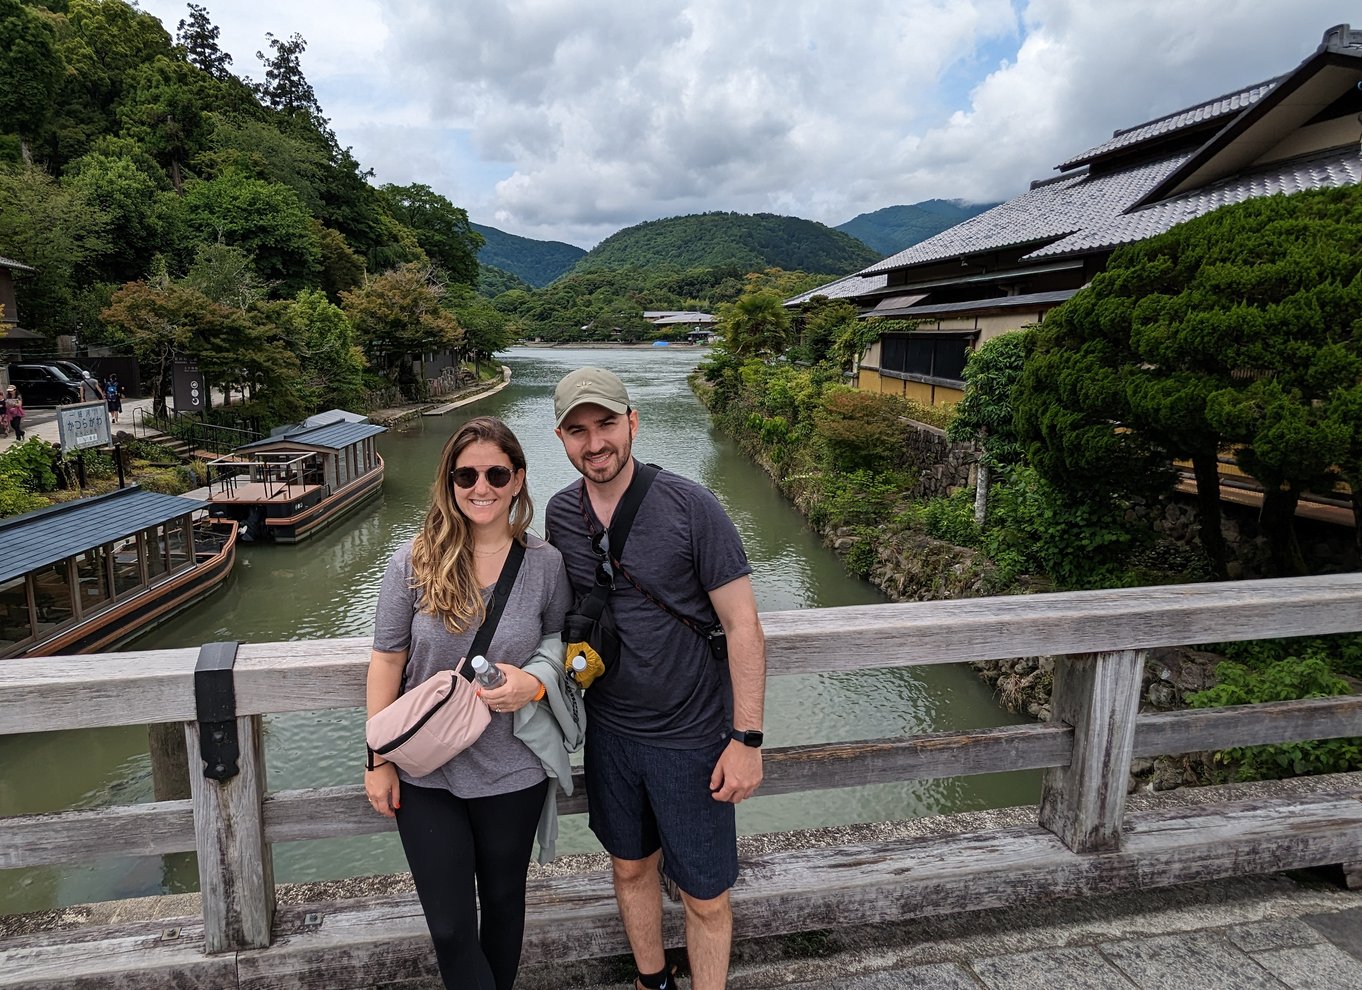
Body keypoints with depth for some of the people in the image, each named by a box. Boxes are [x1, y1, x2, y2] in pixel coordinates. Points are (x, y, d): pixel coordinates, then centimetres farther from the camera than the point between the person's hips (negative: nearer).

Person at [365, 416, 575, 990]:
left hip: (512, 775, 1)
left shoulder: (545, 563, -9)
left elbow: (561, 642, 5)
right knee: (450, 927, 9)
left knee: (503, 904, 22)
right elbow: (387, 659, -4)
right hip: (425, 775, 0)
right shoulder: (414, 561, -11)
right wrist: (379, 760, -2)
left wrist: (537, 682, -17)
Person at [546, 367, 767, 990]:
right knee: (630, 866, 23)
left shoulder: (690, 507, -17)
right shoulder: (560, 514, -3)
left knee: (706, 897, 8)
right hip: (609, 729, 5)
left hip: (692, 736, -4)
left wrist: (747, 738, -16)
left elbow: (743, 624, -15)